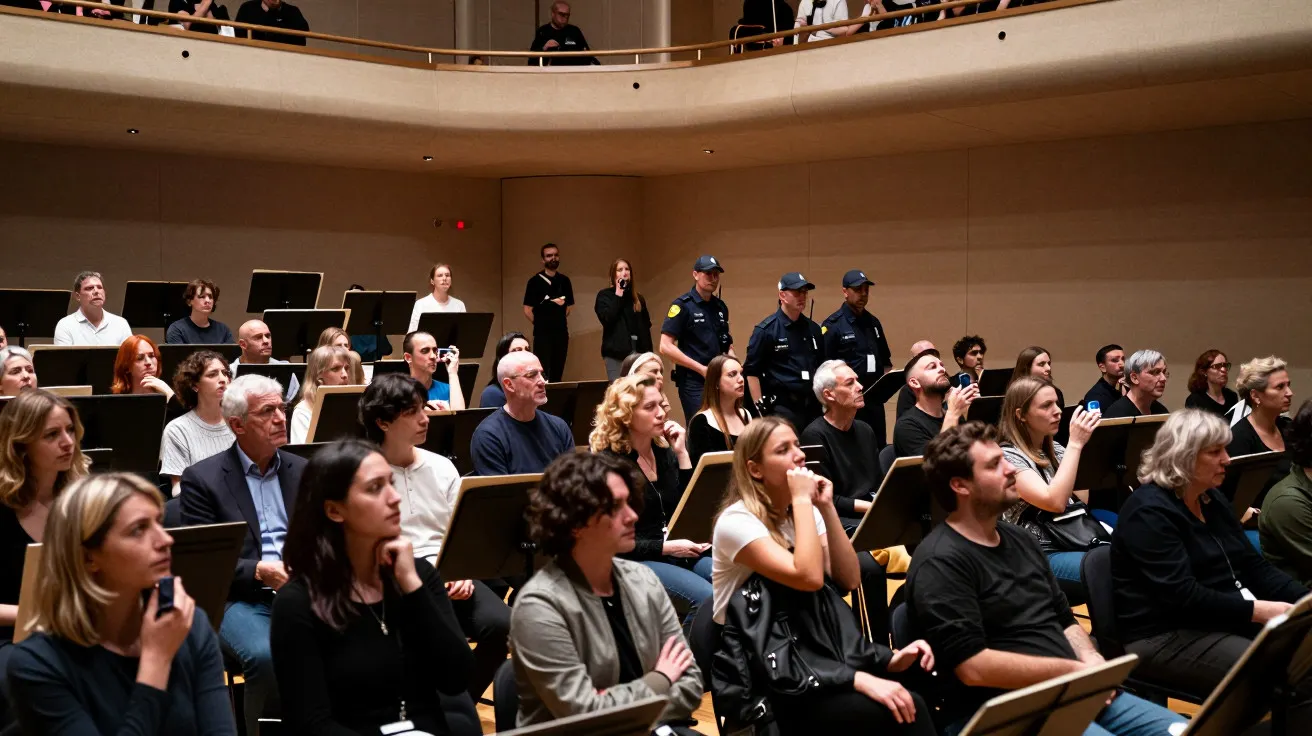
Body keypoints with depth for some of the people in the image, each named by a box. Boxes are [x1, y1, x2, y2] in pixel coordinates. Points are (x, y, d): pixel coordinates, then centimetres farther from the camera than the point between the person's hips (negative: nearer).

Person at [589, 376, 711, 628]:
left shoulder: (664, 452, 10)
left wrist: (682, 454, -3)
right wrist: (666, 548, -18)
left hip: (678, 550, 6)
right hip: (634, 559, -6)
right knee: (707, 596, -28)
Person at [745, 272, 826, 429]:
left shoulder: (813, 329, 13)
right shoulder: (767, 330, -6)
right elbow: (752, 371, -8)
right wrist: (760, 407, -12)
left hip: (813, 405, 6)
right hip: (782, 407, -6)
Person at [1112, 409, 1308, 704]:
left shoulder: (1213, 499, 13)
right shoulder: (1149, 512, -16)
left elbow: (1254, 566, 13)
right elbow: (1183, 595, -23)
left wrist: (1303, 598, -4)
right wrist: (1258, 610, -24)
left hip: (1227, 622, 9)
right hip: (1165, 637, -9)